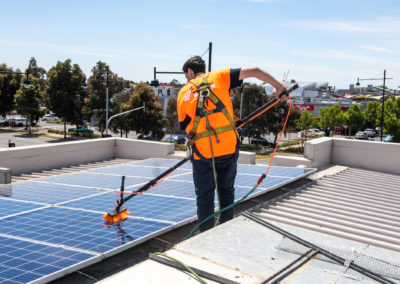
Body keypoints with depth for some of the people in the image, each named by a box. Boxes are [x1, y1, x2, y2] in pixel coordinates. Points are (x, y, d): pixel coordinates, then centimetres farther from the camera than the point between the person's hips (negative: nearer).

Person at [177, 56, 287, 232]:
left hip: (201, 151, -1)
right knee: (226, 191, 18)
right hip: (228, 147, 1)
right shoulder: (219, 77, 7)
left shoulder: (183, 93, 9)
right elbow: (254, 71, 1)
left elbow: (185, 126, 11)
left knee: (204, 197, 10)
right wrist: (278, 87, 10)